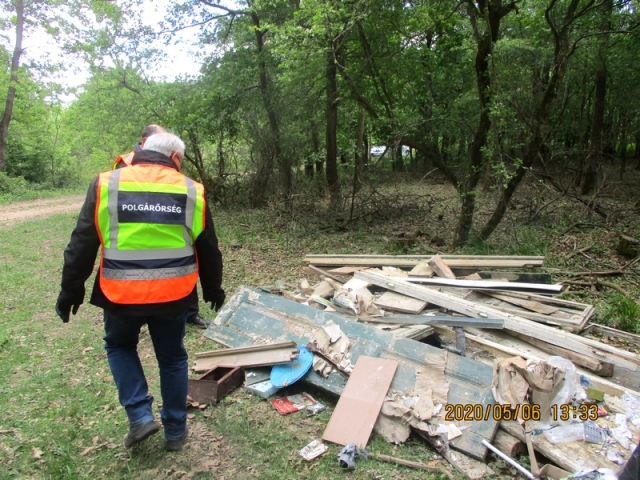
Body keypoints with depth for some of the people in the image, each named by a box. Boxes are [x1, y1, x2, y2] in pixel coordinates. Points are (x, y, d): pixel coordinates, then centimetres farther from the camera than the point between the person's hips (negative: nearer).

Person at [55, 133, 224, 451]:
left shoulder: (107, 185, -1)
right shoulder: (192, 191, 1)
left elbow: (82, 245, 1)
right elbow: (208, 250, 9)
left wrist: (70, 290, 13)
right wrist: (213, 289, 22)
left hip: (121, 295, 0)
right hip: (174, 295, 1)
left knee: (119, 346, 27)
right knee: (172, 358, 20)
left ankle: (140, 416, 18)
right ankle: (175, 431, 31)